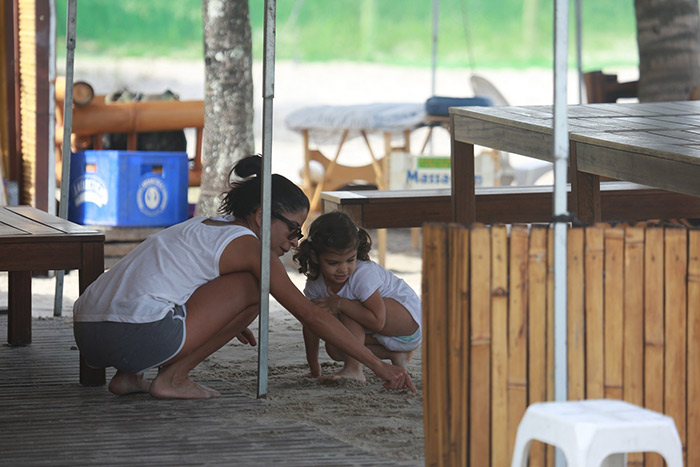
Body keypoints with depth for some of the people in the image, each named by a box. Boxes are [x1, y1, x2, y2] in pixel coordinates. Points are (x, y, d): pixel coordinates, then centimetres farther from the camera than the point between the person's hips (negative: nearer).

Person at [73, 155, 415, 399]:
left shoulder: (205, 227, 25)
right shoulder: (246, 244, 1)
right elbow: (312, 316, 1)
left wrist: (223, 319, 48)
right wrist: (378, 365, 5)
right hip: (138, 337, -9)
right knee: (252, 288, 1)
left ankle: (127, 377, 18)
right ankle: (172, 378, 1)